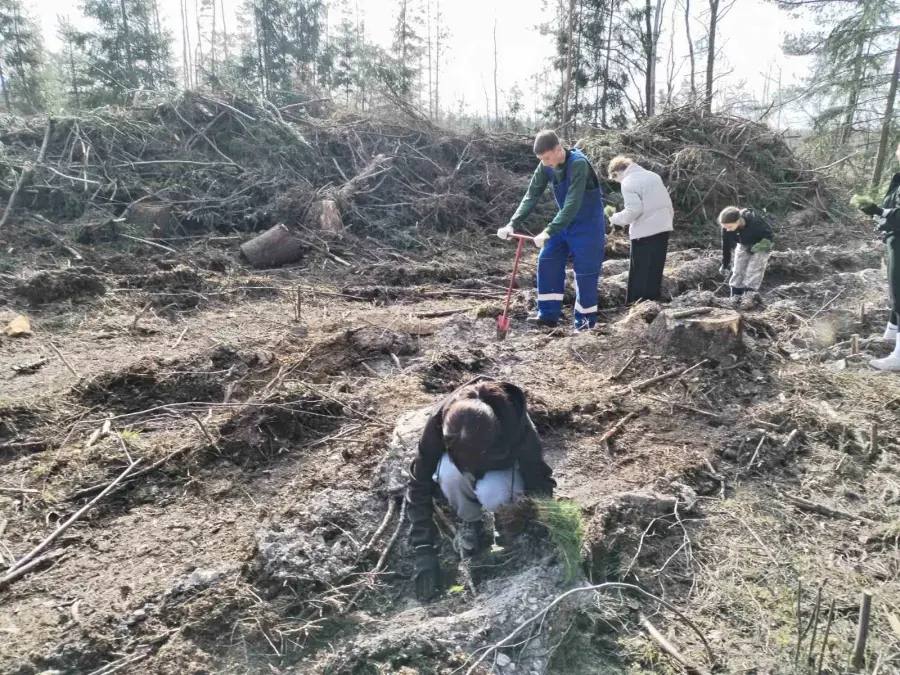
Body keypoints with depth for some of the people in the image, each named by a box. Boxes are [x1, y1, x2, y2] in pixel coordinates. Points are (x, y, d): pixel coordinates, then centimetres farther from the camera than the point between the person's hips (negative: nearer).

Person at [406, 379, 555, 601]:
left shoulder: (519, 429, -39)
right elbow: (419, 486, -29)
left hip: (505, 467, -1)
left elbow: (539, 485, -25)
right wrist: (425, 552, -30)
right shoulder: (440, 422, -36)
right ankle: (470, 521, -5)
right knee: (450, 473, -35)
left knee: (492, 496, -35)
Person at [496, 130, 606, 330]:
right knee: (547, 261, 2)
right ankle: (548, 314, 9)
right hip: (564, 221, 7)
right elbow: (531, 197, -7)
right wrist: (512, 224, -19)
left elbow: (573, 204, -34)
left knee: (585, 272, -4)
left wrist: (548, 232, -40)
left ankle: (586, 321, 9)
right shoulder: (545, 167, -7)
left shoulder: (578, 164, -29)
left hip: (588, 224, -7)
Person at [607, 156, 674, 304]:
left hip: (644, 233, -7)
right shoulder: (653, 175, 14)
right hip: (663, 228, 7)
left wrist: (615, 219, -3)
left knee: (639, 274, 0)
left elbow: (634, 210, -18)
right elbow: (668, 202, 15)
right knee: (655, 272, 13)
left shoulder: (628, 183, -9)